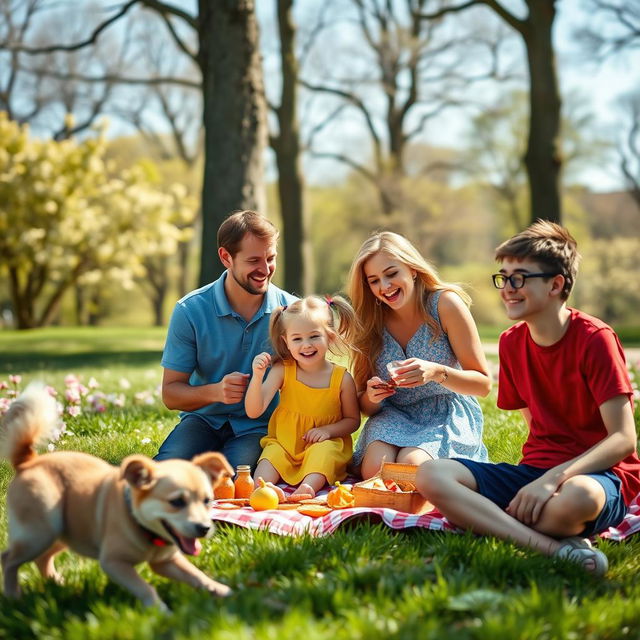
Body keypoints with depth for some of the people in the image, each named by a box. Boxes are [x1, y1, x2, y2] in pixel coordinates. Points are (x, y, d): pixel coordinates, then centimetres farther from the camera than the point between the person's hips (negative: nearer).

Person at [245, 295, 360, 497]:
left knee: (323, 450, -33)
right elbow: (253, 411, -13)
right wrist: (257, 376, -29)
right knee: (272, 453, -28)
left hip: (325, 444, -1)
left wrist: (328, 430, -14)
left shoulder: (342, 378, -8)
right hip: (283, 442, 2)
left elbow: (353, 420, 6)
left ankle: (309, 487, -51)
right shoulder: (282, 370, -6)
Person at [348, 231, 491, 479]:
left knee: (411, 465, -32)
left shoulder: (445, 303, -10)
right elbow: (365, 407, 8)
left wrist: (437, 372, -29)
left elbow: (484, 384, -11)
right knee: (374, 468, -30)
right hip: (394, 418, 3)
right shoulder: (372, 323, 1)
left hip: (447, 415, -2)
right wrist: (371, 397, -17)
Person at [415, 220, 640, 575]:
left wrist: (555, 478, -27)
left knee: (576, 497, -44)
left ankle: (487, 521, -15)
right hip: (536, 468, 7)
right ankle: (555, 547, -30)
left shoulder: (595, 339, -11)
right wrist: (538, 478, -2)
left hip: (598, 473, -6)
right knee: (431, 475, -18)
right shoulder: (511, 342, 8)